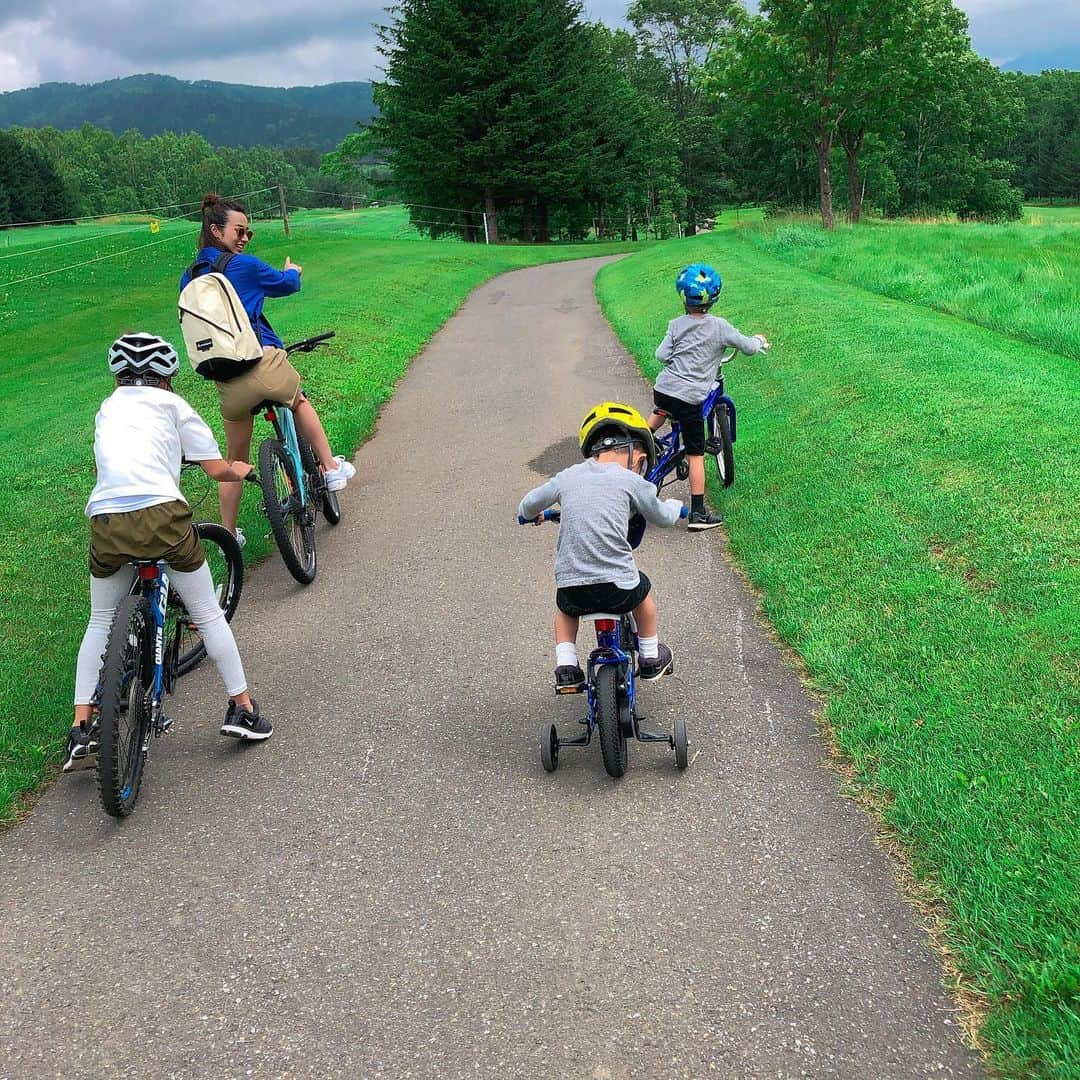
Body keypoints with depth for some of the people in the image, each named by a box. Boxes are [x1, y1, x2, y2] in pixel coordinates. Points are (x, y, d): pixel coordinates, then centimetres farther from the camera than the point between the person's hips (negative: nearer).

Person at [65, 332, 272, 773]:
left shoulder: (106, 409, 27)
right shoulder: (171, 404, 16)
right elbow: (216, 469, 14)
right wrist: (240, 470, 36)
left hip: (106, 521, 3)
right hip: (161, 514, -3)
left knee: (100, 624, 21)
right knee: (208, 614, 15)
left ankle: (81, 731, 15)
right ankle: (241, 708, 20)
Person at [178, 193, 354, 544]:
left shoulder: (188, 278, 9)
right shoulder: (244, 265, -5)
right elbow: (288, 284, 12)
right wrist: (292, 271, 35)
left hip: (226, 381, 4)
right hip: (264, 362, -4)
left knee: (235, 460, 18)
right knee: (299, 403, 30)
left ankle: (229, 534, 24)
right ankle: (331, 469, 34)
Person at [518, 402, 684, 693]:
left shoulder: (568, 476, 8)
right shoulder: (630, 481, 0)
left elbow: (527, 506, 16)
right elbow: (662, 516, 13)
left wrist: (535, 514, 41)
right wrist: (674, 505, 37)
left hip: (572, 588, 2)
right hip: (617, 587, -2)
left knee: (565, 609, 36)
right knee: (642, 590, 32)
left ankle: (566, 669, 21)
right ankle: (651, 658, 42)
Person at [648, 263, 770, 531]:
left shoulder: (676, 325, 4)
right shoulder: (720, 327, -3)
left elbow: (661, 355, 1)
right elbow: (749, 347, 2)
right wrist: (759, 339, 25)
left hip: (663, 388, 3)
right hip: (690, 398, -3)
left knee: (660, 412, 42)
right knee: (696, 455, 4)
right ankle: (698, 513, 6)